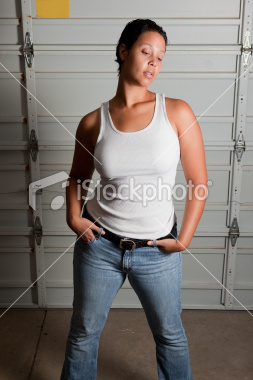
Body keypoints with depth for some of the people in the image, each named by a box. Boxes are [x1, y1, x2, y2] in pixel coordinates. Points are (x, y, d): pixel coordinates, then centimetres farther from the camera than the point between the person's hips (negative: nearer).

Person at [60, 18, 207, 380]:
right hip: (99, 244, 1)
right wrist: (73, 215, -3)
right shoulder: (93, 122, -5)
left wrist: (184, 239, -6)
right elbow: (78, 176, 12)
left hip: (157, 252, 0)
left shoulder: (177, 112, -8)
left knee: (170, 335, 20)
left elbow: (199, 182, -4)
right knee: (83, 334, 20)